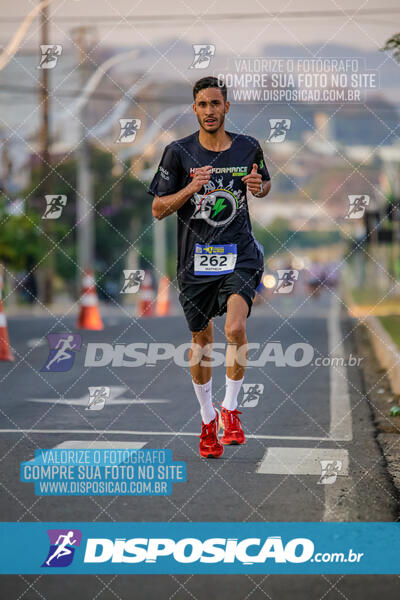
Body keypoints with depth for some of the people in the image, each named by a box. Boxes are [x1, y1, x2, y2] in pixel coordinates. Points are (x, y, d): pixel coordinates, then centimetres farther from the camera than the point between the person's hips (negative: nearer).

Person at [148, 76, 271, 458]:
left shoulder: (248, 148, 1)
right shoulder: (179, 152, -4)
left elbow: (264, 185, 21)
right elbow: (158, 210, -2)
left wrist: (259, 187, -4)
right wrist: (190, 189, -19)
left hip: (239, 255, 0)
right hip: (195, 258, 1)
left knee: (235, 328, -22)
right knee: (201, 341, 11)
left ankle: (230, 411, -4)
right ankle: (207, 421, 29)